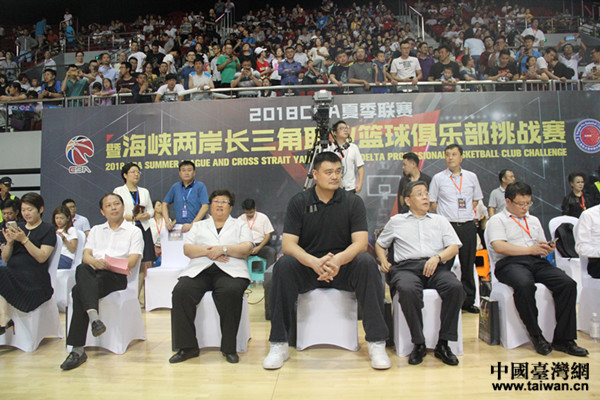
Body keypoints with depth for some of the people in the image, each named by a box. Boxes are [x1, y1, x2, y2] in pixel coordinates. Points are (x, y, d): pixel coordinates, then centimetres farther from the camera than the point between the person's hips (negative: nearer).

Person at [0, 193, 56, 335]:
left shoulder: (47, 230, 6)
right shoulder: (18, 229, 22)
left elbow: (42, 257, -8)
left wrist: (24, 240, -14)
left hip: (34, 279, -5)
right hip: (12, 274, 5)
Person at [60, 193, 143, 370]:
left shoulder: (134, 231, 14)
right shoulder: (96, 230, 29)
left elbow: (132, 262, 0)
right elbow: (86, 255, 14)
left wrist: (109, 264, -17)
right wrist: (94, 262, -12)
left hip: (116, 276, -3)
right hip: (93, 272, 3)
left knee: (79, 290, -31)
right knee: (82, 269, -35)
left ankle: (78, 349, -34)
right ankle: (94, 316, -50)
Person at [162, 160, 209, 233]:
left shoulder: (200, 186, 0)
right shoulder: (175, 187, 11)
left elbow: (205, 207, -7)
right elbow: (165, 203, 18)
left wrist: (192, 224, -15)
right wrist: (168, 221, 4)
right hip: (179, 227, 3)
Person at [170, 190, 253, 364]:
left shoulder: (240, 225, 22)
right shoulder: (199, 226, 27)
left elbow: (247, 249, 5)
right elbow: (187, 249, 12)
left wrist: (223, 249, -10)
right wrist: (207, 251, -6)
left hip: (230, 271, -2)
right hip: (199, 270, 2)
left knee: (231, 291, -36)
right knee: (181, 291, -28)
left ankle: (229, 347, -23)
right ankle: (187, 346, -18)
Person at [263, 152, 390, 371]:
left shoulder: (353, 202, -1)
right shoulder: (299, 202, -1)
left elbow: (361, 243, -11)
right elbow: (288, 244, -11)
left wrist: (338, 260, -34)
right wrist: (315, 262, -32)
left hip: (343, 267, 0)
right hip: (307, 268, 0)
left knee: (367, 263, -30)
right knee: (283, 265, -30)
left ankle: (376, 343, -22)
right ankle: (279, 345, -19)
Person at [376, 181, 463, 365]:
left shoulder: (440, 220, 25)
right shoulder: (396, 221, 23)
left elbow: (454, 247, 13)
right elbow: (380, 244, 29)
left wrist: (437, 258, -7)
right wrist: (383, 261, 7)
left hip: (435, 266, 2)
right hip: (406, 267, -1)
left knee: (455, 287, -31)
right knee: (407, 290, -37)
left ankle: (443, 343, -19)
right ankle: (418, 343, -21)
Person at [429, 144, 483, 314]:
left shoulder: (471, 177, 10)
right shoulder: (438, 178, 3)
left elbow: (476, 199, 19)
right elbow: (432, 202, 7)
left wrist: (468, 214, 6)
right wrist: (444, 216, -1)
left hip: (468, 225, 2)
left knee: (468, 264, 7)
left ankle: (468, 301, 18)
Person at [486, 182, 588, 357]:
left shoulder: (534, 221, 30)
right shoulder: (497, 220, 9)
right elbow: (499, 247, -8)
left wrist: (548, 248, 3)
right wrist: (530, 249, -10)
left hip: (537, 262, 6)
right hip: (510, 263, -6)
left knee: (568, 284, -22)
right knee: (525, 285, -38)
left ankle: (563, 339, -16)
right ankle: (536, 336, -22)